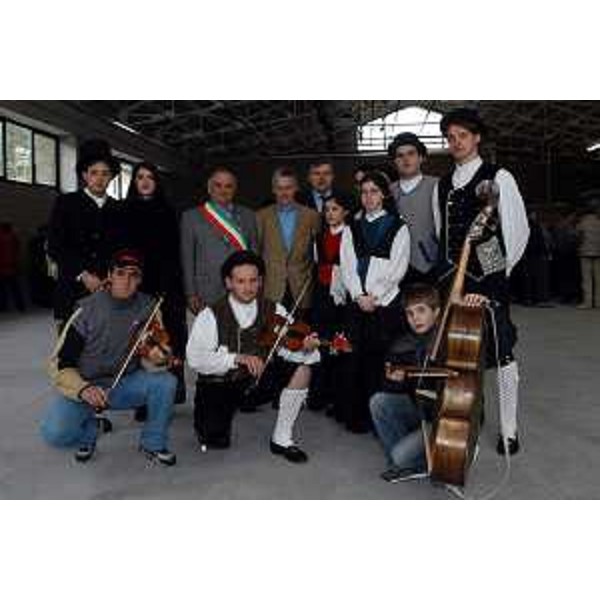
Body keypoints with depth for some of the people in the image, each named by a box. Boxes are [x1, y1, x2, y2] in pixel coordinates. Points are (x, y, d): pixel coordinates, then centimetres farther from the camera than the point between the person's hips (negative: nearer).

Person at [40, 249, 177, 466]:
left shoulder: (148, 308, -7)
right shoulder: (87, 310, -16)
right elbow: (60, 363, -13)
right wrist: (83, 389, -32)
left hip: (126, 383, 2)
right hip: (83, 385, -2)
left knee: (165, 382, -26)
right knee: (55, 433, -27)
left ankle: (153, 444, -1)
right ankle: (88, 431, 10)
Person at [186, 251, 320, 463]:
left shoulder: (274, 312, -4)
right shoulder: (211, 316, -12)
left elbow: (288, 350, -13)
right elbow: (195, 358, -21)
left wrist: (305, 349, -37)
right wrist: (237, 358, -32)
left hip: (260, 381, 3)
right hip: (220, 384, -3)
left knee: (302, 369, -19)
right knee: (216, 441, -20)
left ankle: (282, 439, -4)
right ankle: (205, 417, 21)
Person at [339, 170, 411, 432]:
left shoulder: (398, 227, 5)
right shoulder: (352, 228, 14)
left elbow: (397, 268, -3)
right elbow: (346, 266, 6)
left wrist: (374, 296, -10)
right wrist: (359, 296, -7)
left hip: (386, 302, -3)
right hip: (357, 302, 3)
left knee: (381, 359, -4)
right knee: (356, 358, 2)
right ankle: (357, 416, 11)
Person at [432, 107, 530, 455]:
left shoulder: (498, 179, 0)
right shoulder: (443, 187, 14)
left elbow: (518, 231, -1)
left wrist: (498, 274, -3)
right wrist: (448, 271, 7)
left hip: (489, 282, -4)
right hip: (452, 281, 5)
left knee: (501, 352, 0)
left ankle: (509, 429, 12)